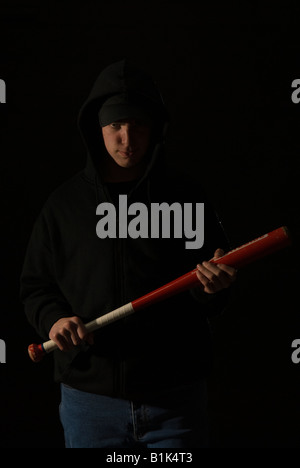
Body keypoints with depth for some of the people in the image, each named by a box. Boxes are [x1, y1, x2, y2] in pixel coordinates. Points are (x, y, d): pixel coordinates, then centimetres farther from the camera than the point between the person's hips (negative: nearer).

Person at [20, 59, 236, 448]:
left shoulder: (187, 199, 1)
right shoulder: (64, 204, 3)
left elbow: (213, 302, 6)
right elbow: (35, 284, 10)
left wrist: (212, 287, -16)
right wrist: (53, 319, -9)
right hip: (89, 396, 1)